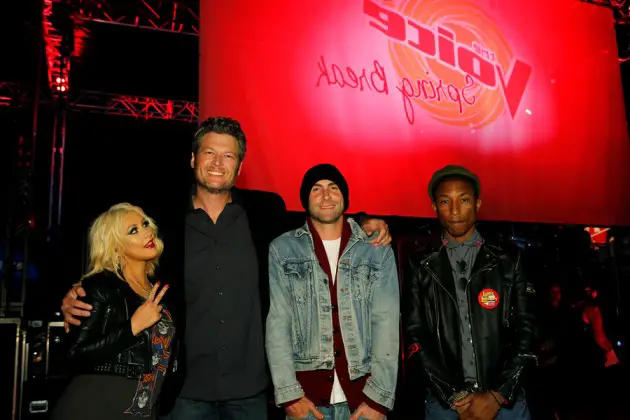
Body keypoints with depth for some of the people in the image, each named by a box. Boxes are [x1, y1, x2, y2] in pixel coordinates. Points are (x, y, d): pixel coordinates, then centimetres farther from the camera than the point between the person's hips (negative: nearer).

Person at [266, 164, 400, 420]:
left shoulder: (378, 251, 2)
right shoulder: (282, 250, 2)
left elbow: (386, 324, -3)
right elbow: (277, 322, -3)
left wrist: (379, 397, -10)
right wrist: (289, 394, -9)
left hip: (364, 395, 1)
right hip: (306, 397, 0)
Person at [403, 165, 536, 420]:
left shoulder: (509, 260, 3)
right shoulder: (421, 266, 2)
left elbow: (526, 329, -1)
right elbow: (415, 335, -3)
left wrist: (497, 395, -10)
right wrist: (456, 396, -11)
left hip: (506, 399, 0)